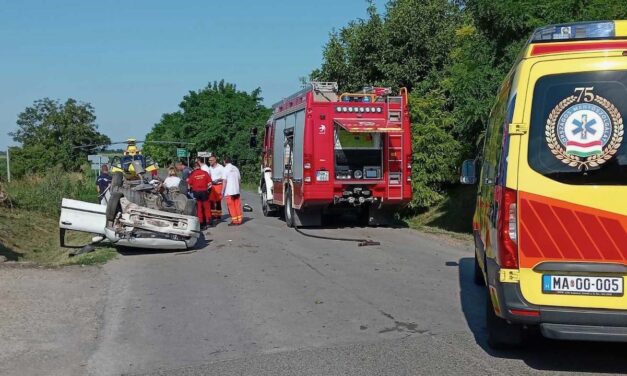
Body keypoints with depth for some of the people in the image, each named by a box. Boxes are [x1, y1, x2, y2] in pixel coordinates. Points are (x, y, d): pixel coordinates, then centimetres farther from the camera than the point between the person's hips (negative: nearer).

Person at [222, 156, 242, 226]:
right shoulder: (236, 168, 8)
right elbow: (239, 179, 10)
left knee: (231, 206, 0)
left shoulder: (226, 169, -9)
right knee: (237, 205, 10)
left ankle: (235, 221, 0)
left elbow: (225, 181, -13)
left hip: (229, 191, -6)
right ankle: (239, 220, 12)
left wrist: (222, 191, -8)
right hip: (236, 190, 6)